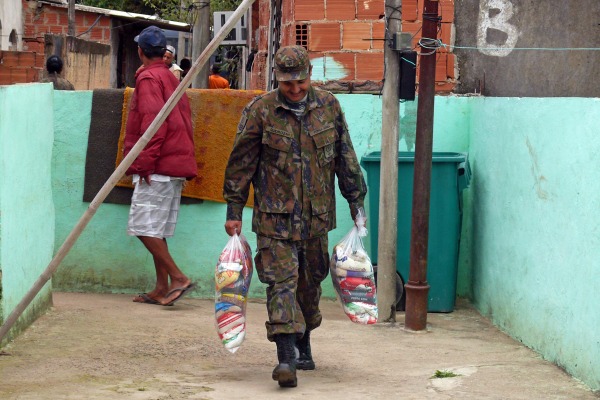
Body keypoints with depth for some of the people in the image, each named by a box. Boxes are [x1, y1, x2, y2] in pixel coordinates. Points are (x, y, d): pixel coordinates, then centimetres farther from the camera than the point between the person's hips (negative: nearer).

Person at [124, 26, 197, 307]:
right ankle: (162, 289, 11)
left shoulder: (148, 78, -9)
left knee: (143, 226, -8)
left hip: (157, 167, -9)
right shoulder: (172, 79, 18)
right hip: (175, 167, 9)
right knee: (157, 230, 11)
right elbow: (185, 121, 19)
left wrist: (144, 163, -18)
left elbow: (154, 122, -19)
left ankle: (178, 278, -13)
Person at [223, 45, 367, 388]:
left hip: (317, 215, 3)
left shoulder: (329, 106, 5)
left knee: (311, 282, 13)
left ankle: (304, 345, 31)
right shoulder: (260, 111, -4)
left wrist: (357, 202, 12)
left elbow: (345, 157, 12)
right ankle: (286, 357, -19)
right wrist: (234, 212, 1)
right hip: (275, 216, -3)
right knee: (281, 282, -12)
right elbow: (241, 163, 1)